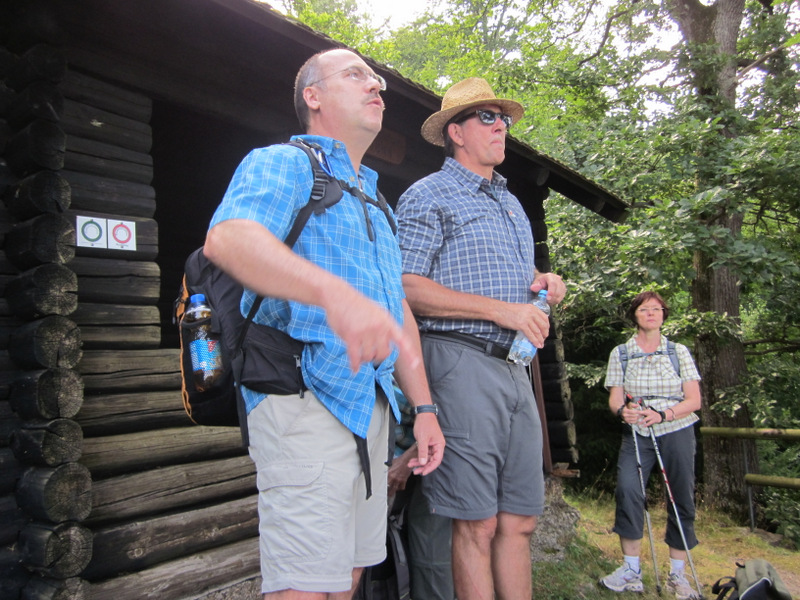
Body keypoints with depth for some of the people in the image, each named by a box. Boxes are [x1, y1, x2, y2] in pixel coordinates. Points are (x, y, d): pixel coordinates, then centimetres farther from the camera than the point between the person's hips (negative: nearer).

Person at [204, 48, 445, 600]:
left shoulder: (374, 203, 25)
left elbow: (400, 311, 22)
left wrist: (425, 408, 14)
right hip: (305, 396, -8)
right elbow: (228, 238, -24)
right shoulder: (282, 163, -1)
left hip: (372, 403, 8)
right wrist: (335, 292, -42)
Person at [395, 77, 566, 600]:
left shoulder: (511, 202, 24)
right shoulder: (429, 196, -1)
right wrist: (501, 309, -15)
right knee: (478, 524, -2)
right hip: (462, 360, -7)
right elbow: (406, 288, -13)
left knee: (520, 520, 11)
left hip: (515, 367, 8)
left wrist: (545, 281, 9)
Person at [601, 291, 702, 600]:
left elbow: (694, 400, -1)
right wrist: (623, 410, -23)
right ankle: (631, 570, -9)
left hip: (676, 432, 1)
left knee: (681, 499, 3)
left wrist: (662, 415, -19)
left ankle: (677, 575, 19)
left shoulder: (679, 352, 2)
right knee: (627, 488, -20)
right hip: (637, 434, -1)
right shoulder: (620, 354, 3)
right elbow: (614, 399, 1)